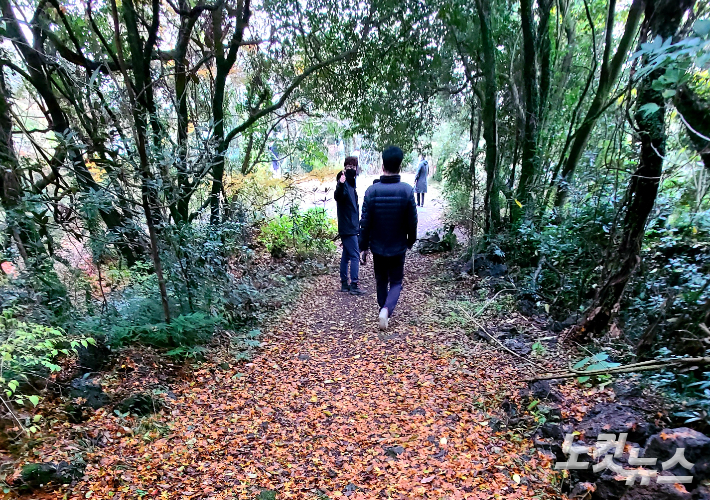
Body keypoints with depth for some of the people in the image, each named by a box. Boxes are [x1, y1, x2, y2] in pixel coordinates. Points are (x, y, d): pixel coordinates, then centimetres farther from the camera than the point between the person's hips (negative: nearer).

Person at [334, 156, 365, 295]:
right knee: (355, 255, -7)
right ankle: (354, 285, -1)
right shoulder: (344, 184, -14)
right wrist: (340, 184, -52)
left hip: (351, 227, 9)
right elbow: (338, 197, -35)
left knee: (346, 255, 12)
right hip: (347, 227, -9)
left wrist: (357, 223, 20)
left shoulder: (351, 184, 13)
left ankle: (344, 283, 19)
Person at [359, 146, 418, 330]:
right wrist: (411, 241, 13)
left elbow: (365, 223, -8)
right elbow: (412, 222, -5)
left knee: (381, 281, 19)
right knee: (396, 282, 12)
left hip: (378, 247, 1)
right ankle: (386, 309, -11)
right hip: (398, 247, -1)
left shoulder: (372, 191, -12)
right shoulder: (407, 190, -12)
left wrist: (364, 247, 3)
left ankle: (384, 311, 30)